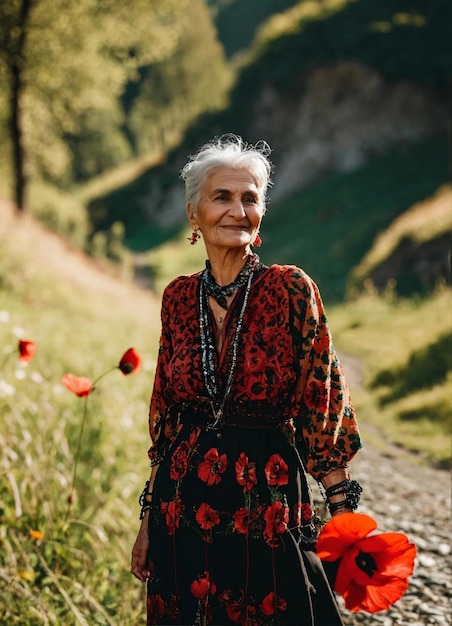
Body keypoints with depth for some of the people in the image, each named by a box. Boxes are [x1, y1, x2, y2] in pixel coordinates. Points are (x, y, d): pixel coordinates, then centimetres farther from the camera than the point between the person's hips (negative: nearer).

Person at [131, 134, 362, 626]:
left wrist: (344, 512, -11)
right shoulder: (179, 298, 3)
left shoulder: (291, 290, -7)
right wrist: (148, 519, 10)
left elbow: (323, 410, -5)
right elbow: (165, 416, 10)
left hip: (267, 508, -3)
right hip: (184, 508, 3)